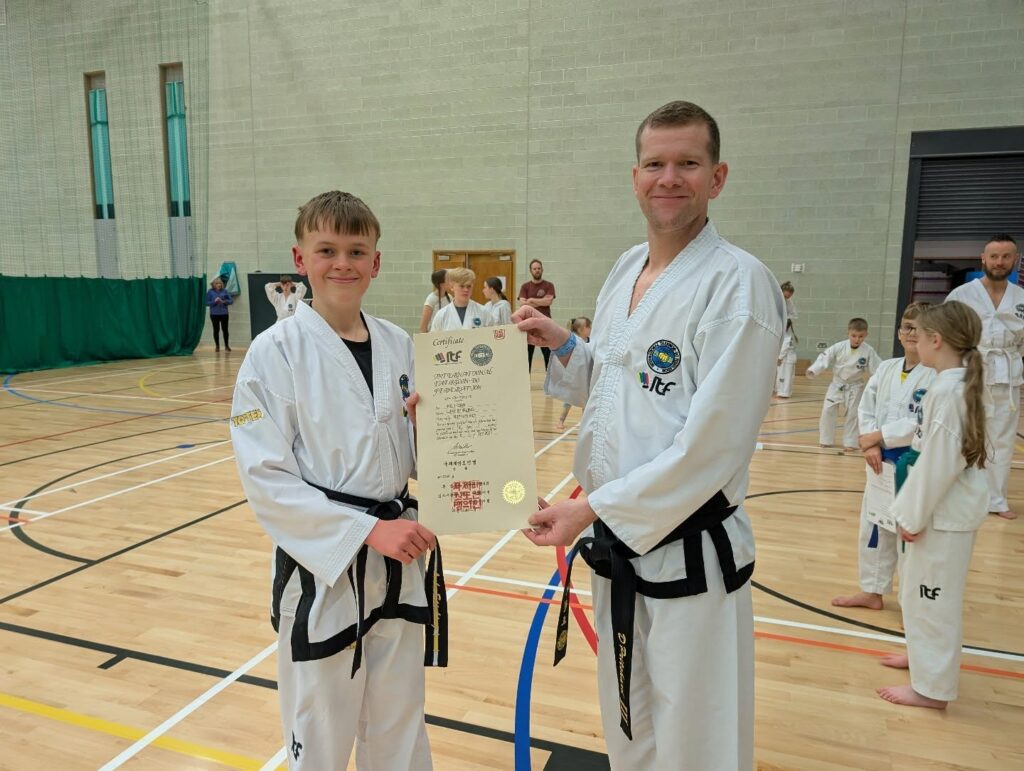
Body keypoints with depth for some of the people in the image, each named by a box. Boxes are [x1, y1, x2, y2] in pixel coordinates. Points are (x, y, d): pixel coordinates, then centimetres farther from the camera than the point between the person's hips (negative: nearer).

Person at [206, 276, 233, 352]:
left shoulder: (224, 291, 2)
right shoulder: (210, 292, -2)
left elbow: (231, 300, 3)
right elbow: (207, 303, -2)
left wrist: (225, 301, -16)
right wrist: (214, 301, -18)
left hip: (224, 313, 1)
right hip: (214, 314, -1)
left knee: (225, 329, 5)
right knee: (216, 330, 3)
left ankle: (227, 346, 18)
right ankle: (217, 346, 13)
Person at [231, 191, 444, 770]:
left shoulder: (398, 346, 2)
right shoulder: (276, 353, -12)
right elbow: (266, 477, -16)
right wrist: (367, 529, -20)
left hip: (399, 559, 5)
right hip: (321, 566, -4)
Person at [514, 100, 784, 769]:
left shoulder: (739, 282, -18)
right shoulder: (626, 270, 6)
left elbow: (712, 444, -23)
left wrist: (594, 507, -21)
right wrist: (561, 344, 0)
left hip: (690, 556, -7)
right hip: (618, 543, 7)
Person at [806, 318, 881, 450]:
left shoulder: (868, 351, -14)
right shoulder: (839, 347, -13)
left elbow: (878, 368, -12)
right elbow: (824, 358, -13)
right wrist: (813, 370, -26)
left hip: (855, 387, -1)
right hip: (837, 385, 1)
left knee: (853, 415, 4)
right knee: (828, 411, 0)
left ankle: (850, 442, 18)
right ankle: (826, 440, 16)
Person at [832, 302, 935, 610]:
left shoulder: (937, 375, -13)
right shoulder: (886, 368, 5)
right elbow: (866, 409, 4)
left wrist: (878, 436, -15)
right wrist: (870, 445, -10)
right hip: (881, 462, 6)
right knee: (874, 527, 17)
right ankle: (872, 591, 35)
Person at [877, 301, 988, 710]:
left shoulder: (946, 391, -23)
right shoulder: (961, 383, 7)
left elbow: (939, 462, -24)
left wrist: (913, 516, -16)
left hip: (944, 512, -10)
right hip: (948, 506, 10)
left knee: (931, 596, 3)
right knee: (923, 591, 23)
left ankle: (932, 687, 16)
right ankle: (926, 656, 41)